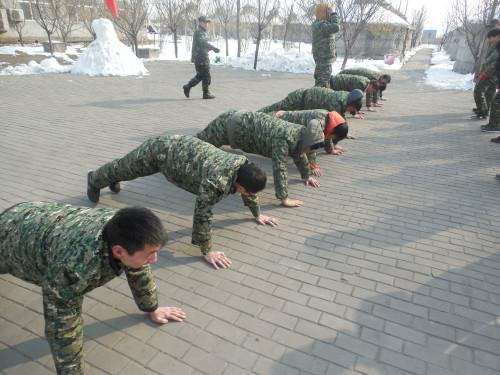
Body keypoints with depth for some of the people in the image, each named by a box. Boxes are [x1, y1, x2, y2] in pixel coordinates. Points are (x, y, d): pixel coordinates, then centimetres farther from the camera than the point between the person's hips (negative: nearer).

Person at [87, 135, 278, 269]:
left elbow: (249, 191, 2)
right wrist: (207, 252, -31)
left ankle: (112, 179, 65)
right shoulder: (216, 180, -42)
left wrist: (257, 214, 10)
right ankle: (94, 179, 54)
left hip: (181, 144, 6)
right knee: (124, 168, 24)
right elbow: (202, 214, -39)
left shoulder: (243, 165, -18)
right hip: (162, 151, -6)